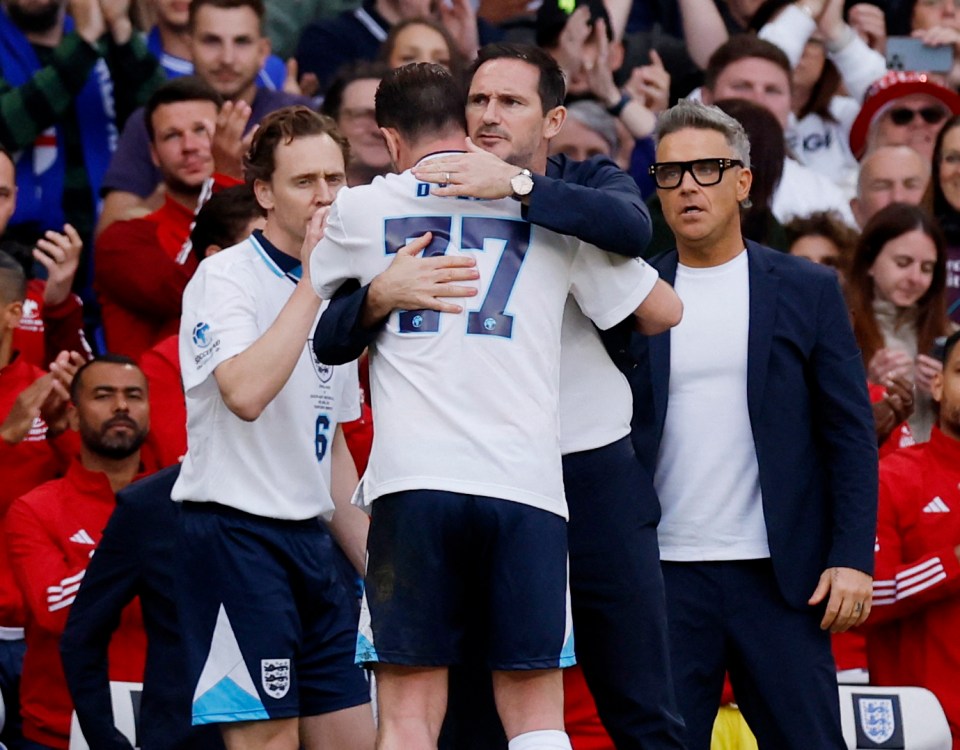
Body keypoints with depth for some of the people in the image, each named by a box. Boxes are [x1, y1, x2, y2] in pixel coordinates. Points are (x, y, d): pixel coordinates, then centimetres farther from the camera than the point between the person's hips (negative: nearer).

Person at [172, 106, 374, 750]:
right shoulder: (226, 276, -8)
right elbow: (245, 392, -27)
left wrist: (375, 562, 19)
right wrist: (312, 282, -21)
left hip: (311, 541, 8)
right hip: (234, 533, -8)